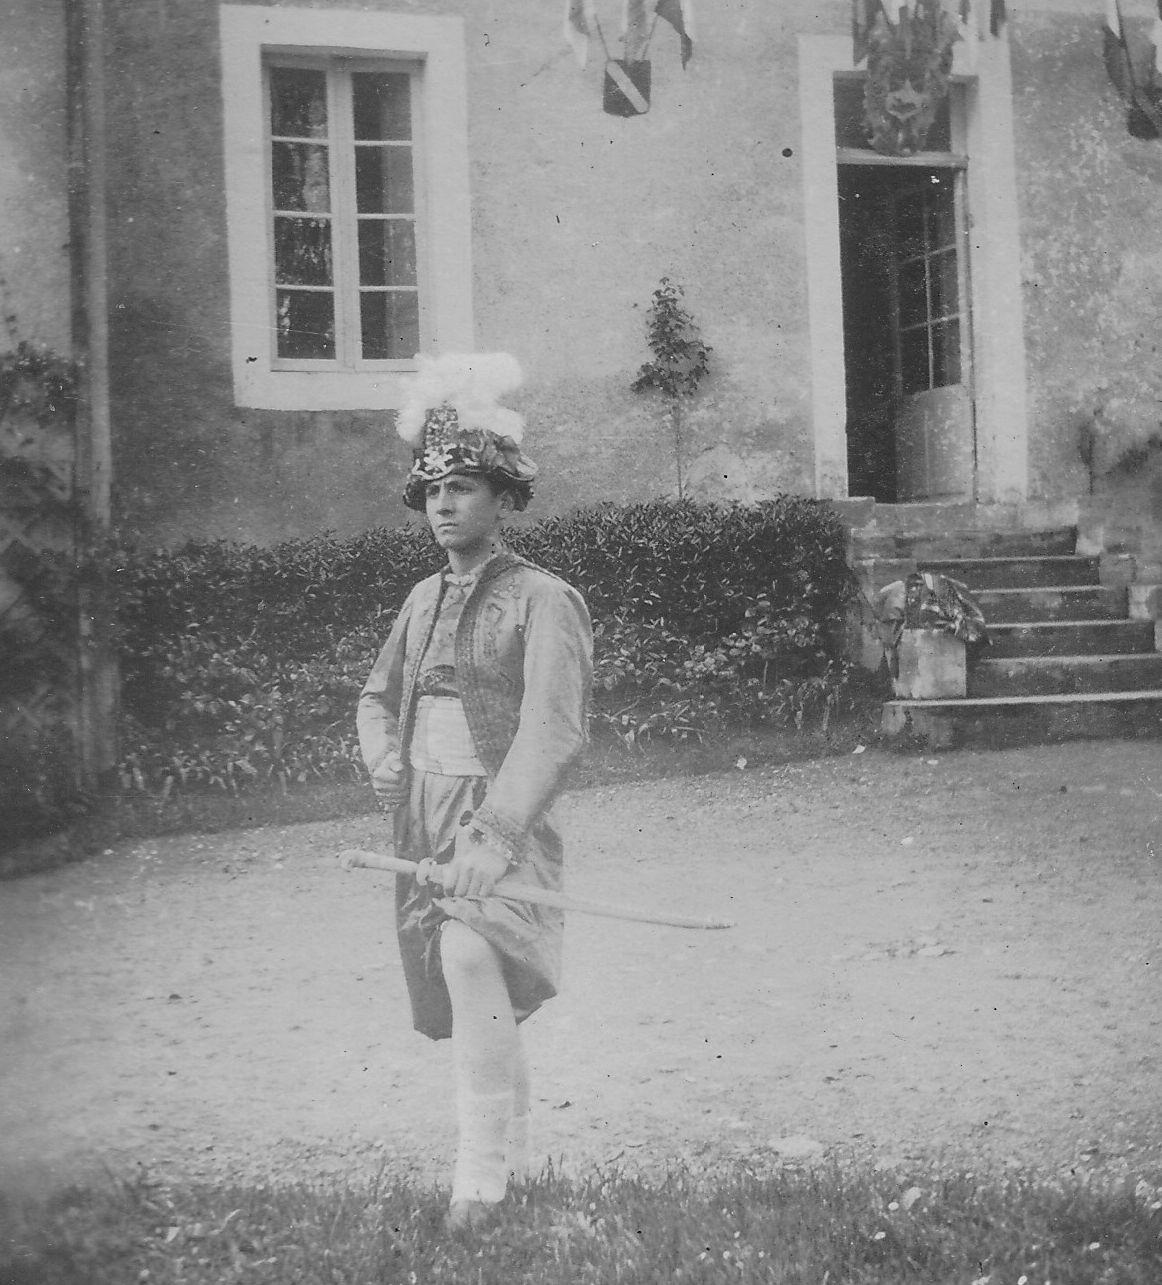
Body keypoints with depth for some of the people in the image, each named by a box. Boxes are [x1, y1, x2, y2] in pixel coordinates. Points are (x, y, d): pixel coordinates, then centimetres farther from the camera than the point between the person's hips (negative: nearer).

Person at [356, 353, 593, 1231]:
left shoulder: (543, 600, -9)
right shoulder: (425, 598, 12)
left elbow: (554, 730, -20)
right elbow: (379, 694, 25)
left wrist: (496, 836, -31)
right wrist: (385, 761, 3)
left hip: (498, 815, -7)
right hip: (425, 815, 7)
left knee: (469, 958, -27)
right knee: (474, 988, 13)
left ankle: (484, 1176, -15)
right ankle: (515, 1144, 34)